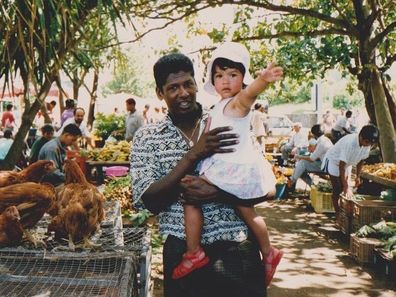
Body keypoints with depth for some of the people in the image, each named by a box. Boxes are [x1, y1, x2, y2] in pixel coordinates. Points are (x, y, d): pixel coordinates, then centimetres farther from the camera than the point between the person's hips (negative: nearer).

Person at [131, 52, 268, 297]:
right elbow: (148, 201, -10)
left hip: (238, 250, 1)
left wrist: (218, 193, -19)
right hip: (183, 253, 0)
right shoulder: (146, 137, 0)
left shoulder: (227, 125, 1)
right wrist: (194, 155, -19)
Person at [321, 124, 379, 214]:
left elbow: (361, 160, 1)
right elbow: (341, 166, -37)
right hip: (333, 161, -6)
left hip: (346, 163, 7)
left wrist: (358, 177, 2)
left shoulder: (367, 144, -19)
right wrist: (346, 187, -36)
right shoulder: (349, 143, -40)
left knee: (345, 190, 5)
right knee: (337, 190, -10)